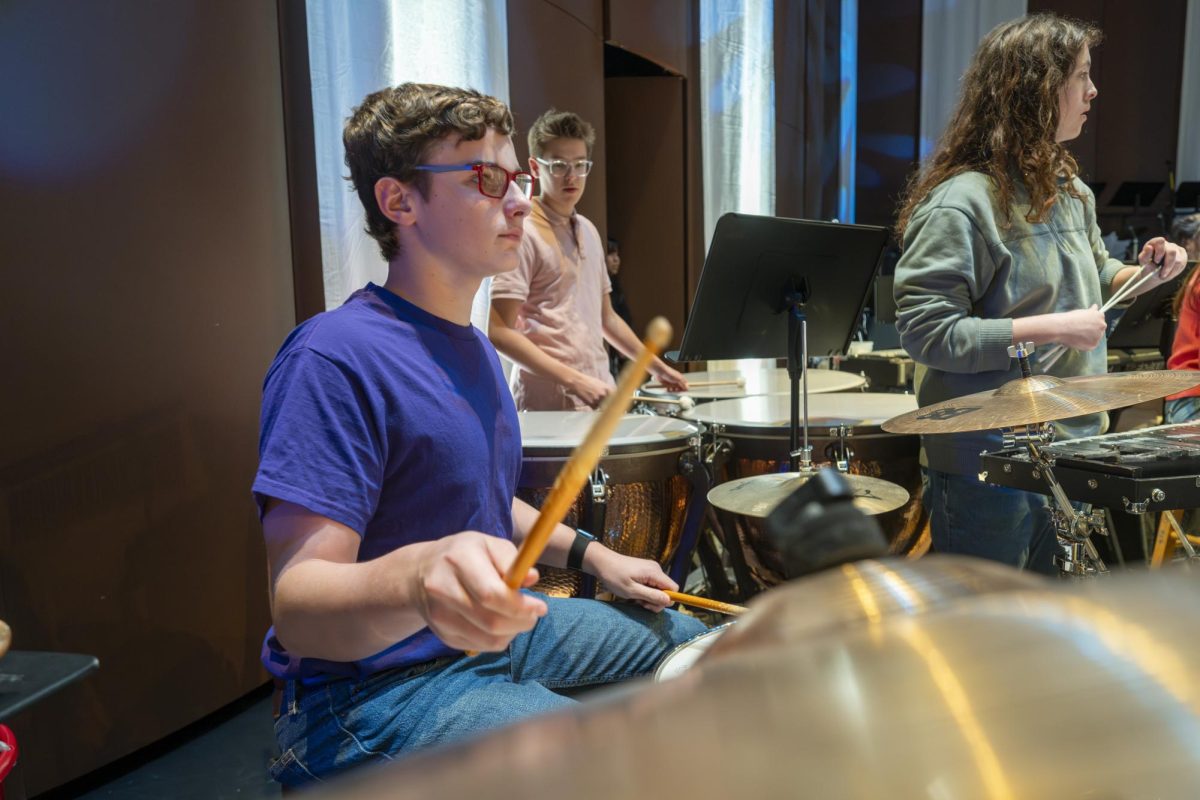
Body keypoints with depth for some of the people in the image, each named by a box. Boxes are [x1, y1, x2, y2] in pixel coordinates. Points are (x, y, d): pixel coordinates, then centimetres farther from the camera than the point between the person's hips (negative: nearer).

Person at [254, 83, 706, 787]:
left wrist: (592, 555, 8)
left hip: (501, 626, 9)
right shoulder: (337, 359, -23)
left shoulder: (472, 346, 7)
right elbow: (297, 609, -29)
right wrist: (417, 580, -49)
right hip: (377, 688, -9)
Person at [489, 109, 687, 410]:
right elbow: (500, 332, -15)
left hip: (600, 394, 7)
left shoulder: (588, 231, 14)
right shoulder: (525, 235, -9)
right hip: (548, 404, -7)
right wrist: (574, 381, -20)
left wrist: (657, 367, 20)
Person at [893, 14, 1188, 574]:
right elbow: (924, 332, -25)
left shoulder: (1069, 188, 11)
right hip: (986, 462, -8)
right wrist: (1051, 329, -24)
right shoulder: (959, 202, -19)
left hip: (1067, 447, 9)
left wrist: (1143, 274, 4)